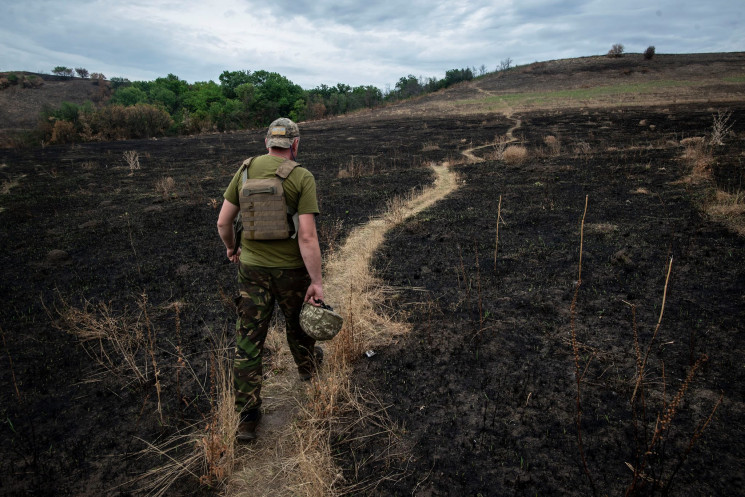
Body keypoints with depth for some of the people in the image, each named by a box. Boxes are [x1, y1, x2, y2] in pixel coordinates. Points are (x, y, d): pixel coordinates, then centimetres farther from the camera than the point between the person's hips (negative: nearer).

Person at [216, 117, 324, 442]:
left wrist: (231, 248, 21)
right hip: (291, 269, -2)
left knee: (248, 342, 8)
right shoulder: (302, 178, -14)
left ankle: (247, 420, 14)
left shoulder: (245, 170, -2)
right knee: (297, 322, 25)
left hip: (252, 268, 2)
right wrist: (317, 282, -15)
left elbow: (223, 222, 1)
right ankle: (307, 365, 54)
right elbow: (307, 236, -21)